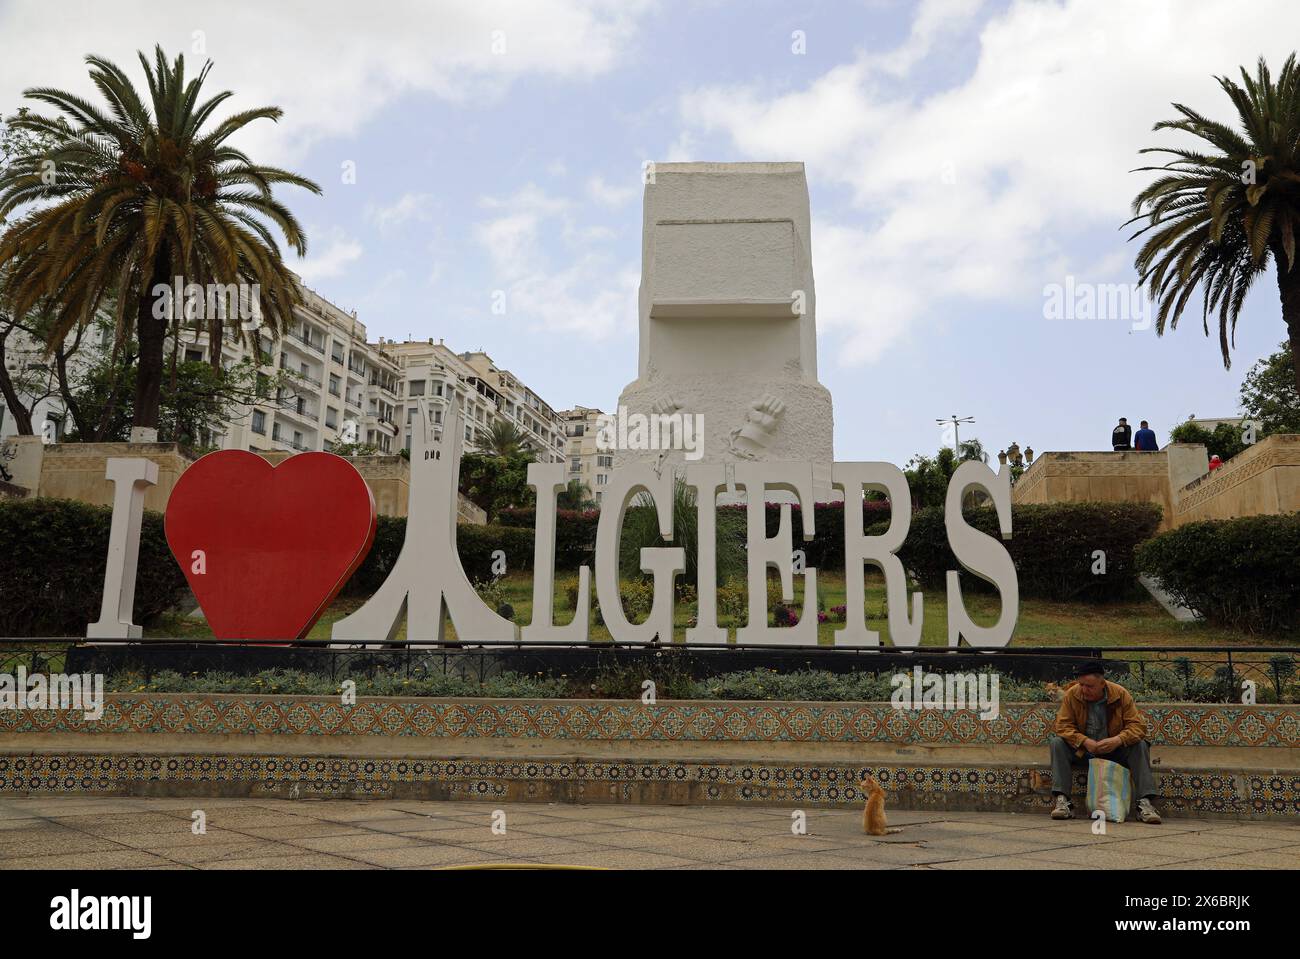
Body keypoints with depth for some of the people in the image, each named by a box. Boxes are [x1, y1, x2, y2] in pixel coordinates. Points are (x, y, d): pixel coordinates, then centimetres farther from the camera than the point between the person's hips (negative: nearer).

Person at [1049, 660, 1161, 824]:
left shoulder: (1120, 694, -12)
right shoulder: (1071, 695, -13)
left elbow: (1138, 725, -15)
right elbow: (1062, 725, -15)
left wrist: (1118, 740, -33)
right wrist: (1085, 741, -30)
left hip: (1113, 749, 0)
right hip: (1081, 749, 0)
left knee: (1140, 745, -25)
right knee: (1057, 743, -27)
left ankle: (1146, 802, -29)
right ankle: (1062, 800, -34)